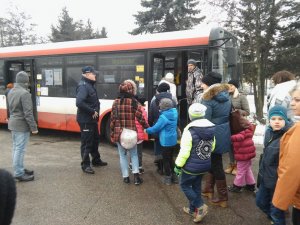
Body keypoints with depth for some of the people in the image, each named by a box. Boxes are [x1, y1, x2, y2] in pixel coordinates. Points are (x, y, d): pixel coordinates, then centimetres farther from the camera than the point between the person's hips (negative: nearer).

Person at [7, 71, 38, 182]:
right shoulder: (25, 93, -20)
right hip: (22, 125, -10)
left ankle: (19, 169, 29)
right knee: (20, 149, -3)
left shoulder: (11, 92, 9)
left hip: (13, 123, 10)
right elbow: (28, 113, -23)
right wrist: (34, 127, -19)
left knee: (16, 148, 16)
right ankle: (19, 174, 3)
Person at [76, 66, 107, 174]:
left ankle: (96, 160, 36)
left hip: (92, 119, 10)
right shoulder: (83, 86, -18)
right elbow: (79, 103, -31)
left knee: (95, 140, 20)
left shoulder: (90, 85, 13)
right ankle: (85, 165, 11)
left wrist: (95, 112, 2)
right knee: (86, 142, 0)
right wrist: (92, 111, -23)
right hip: (86, 120, -10)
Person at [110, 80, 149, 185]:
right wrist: (147, 127, 9)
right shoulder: (134, 102, -7)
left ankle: (125, 176, 15)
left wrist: (112, 132, 9)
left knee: (122, 155, 13)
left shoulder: (116, 102, 0)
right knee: (134, 154, 15)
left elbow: (112, 118, 1)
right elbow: (140, 117, -5)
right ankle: (136, 174, 4)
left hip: (119, 132, 1)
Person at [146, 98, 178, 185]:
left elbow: (156, 128, -18)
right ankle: (173, 176, 28)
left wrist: (147, 130, -1)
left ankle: (168, 178, 16)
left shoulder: (164, 117, -23)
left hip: (166, 141, -8)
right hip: (173, 140, 8)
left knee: (166, 159, 7)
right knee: (170, 158, 20)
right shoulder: (174, 113, -1)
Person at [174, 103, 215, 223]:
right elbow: (212, 147, 11)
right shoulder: (211, 129, -1)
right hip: (205, 165, 7)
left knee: (185, 185, 14)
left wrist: (178, 165, -11)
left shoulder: (189, 130, -22)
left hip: (192, 166, -6)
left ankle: (200, 206, 5)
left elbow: (184, 152, -23)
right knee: (196, 186, 20)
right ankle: (193, 209, 32)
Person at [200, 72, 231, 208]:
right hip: (224, 134, 8)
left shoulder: (208, 99, -17)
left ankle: (222, 197, 15)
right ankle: (208, 189, 34)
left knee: (216, 164, 4)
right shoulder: (226, 96, 7)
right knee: (213, 161, 20)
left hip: (214, 135, -8)